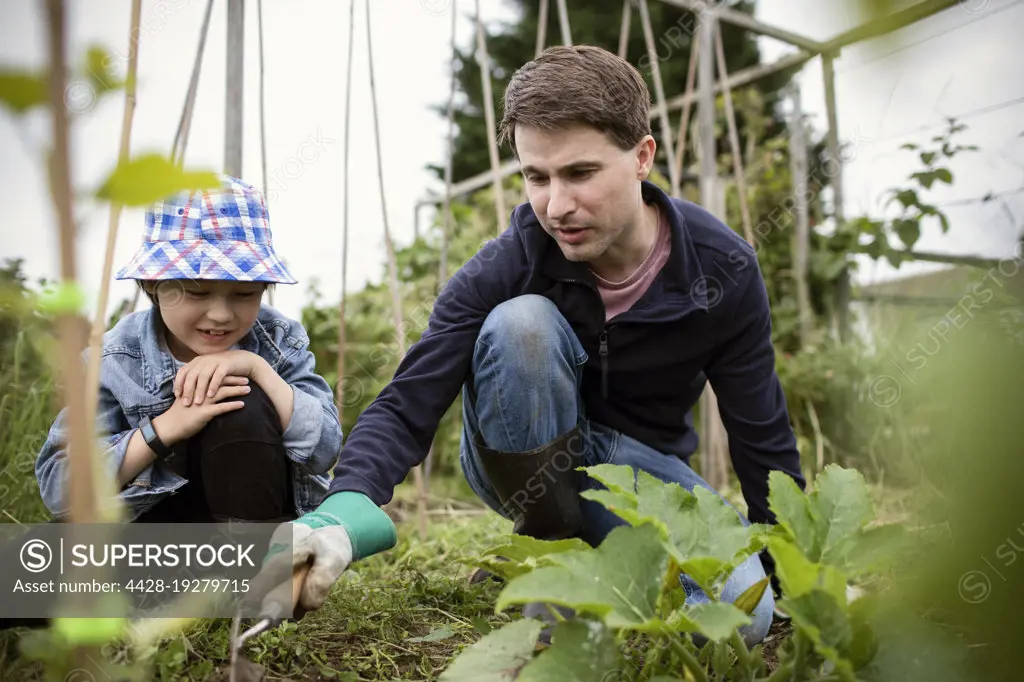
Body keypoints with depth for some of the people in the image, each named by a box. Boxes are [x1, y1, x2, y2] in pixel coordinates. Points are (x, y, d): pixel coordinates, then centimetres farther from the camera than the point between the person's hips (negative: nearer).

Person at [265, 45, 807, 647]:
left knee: (743, 615, -27)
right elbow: (407, 407, -26)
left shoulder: (723, 267, -18)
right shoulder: (506, 267, -22)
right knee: (521, 320, -33)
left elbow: (763, 438, -7)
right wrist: (341, 515, -46)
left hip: (642, 466, 1)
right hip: (524, 458, 0)